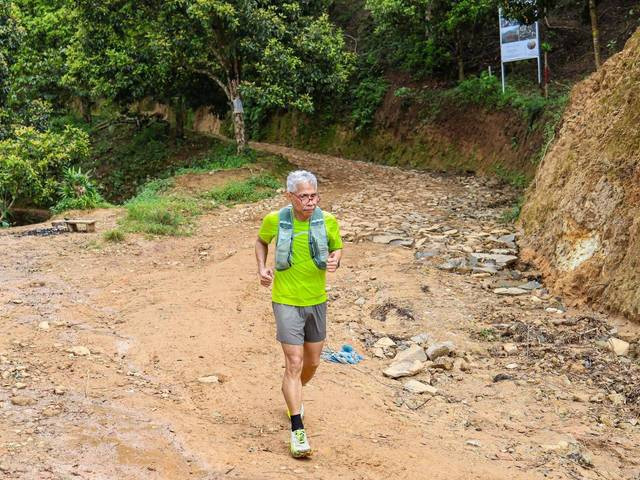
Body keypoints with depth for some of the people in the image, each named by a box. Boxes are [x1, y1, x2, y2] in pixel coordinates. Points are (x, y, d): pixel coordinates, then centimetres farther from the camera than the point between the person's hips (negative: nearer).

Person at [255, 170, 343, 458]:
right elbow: (261, 240, 11)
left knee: (313, 361, 16)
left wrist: (335, 259, -15)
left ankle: (294, 397, 47)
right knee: (294, 363, -10)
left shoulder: (328, 221, -8)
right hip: (286, 302, -3)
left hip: (316, 301, 3)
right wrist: (262, 269, -5)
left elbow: (337, 247, 9)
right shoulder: (275, 220, -10)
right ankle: (297, 429, -4)